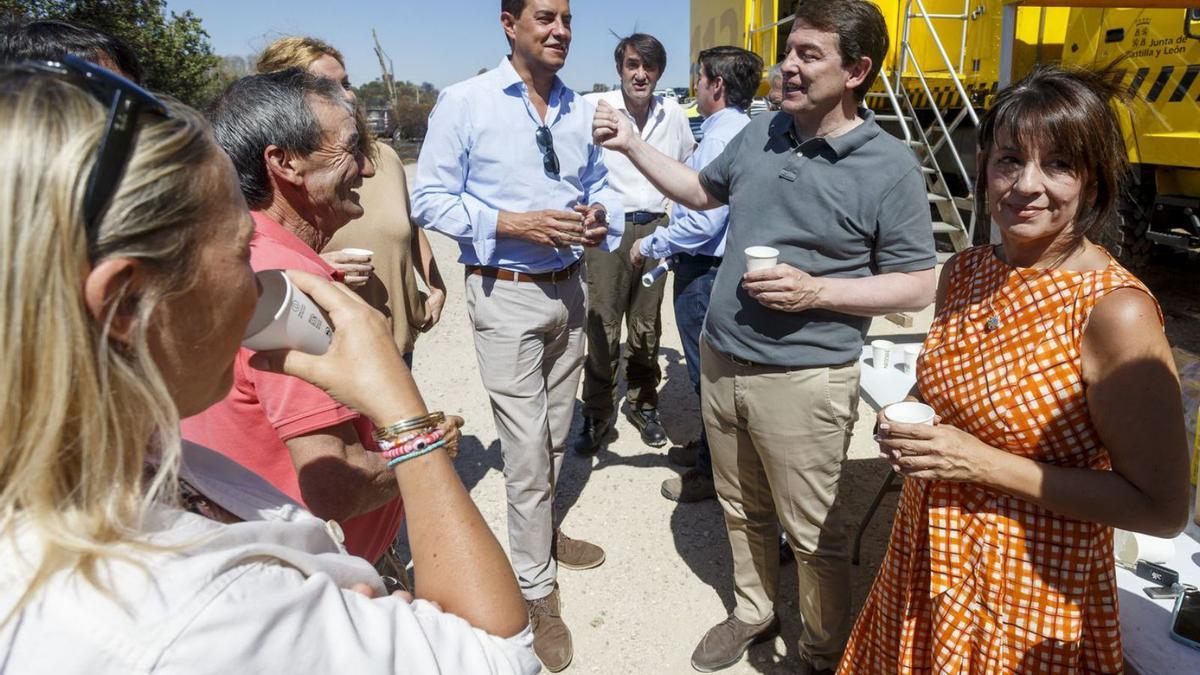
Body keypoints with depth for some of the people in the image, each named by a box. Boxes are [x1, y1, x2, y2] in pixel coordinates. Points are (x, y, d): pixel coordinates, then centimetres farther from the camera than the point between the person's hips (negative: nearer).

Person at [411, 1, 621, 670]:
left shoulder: (582, 110, 6)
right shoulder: (464, 102, -8)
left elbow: (600, 185, 16)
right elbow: (430, 199, -9)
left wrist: (602, 216, -7)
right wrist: (513, 223, -20)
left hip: (570, 288, 6)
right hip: (506, 294, -5)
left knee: (557, 433, 18)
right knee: (527, 447, -2)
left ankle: (542, 533, 43)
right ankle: (538, 589, 17)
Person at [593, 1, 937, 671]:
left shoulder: (890, 167, -12)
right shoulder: (761, 133, 5)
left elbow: (918, 286, -8)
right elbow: (702, 190, 21)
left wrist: (815, 291, -21)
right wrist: (633, 145, 11)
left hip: (803, 381, -5)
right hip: (721, 362, 6)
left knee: (816, 536, 10)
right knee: (743, 511, 22)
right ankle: (754, 614, 46)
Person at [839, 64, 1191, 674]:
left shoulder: (1114, 311, -22)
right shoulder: (963, 272, -2)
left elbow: (1162, 509, -19)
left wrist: (988, 464, -23)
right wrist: (908, 421, -7)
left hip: (1031, 596, -6)